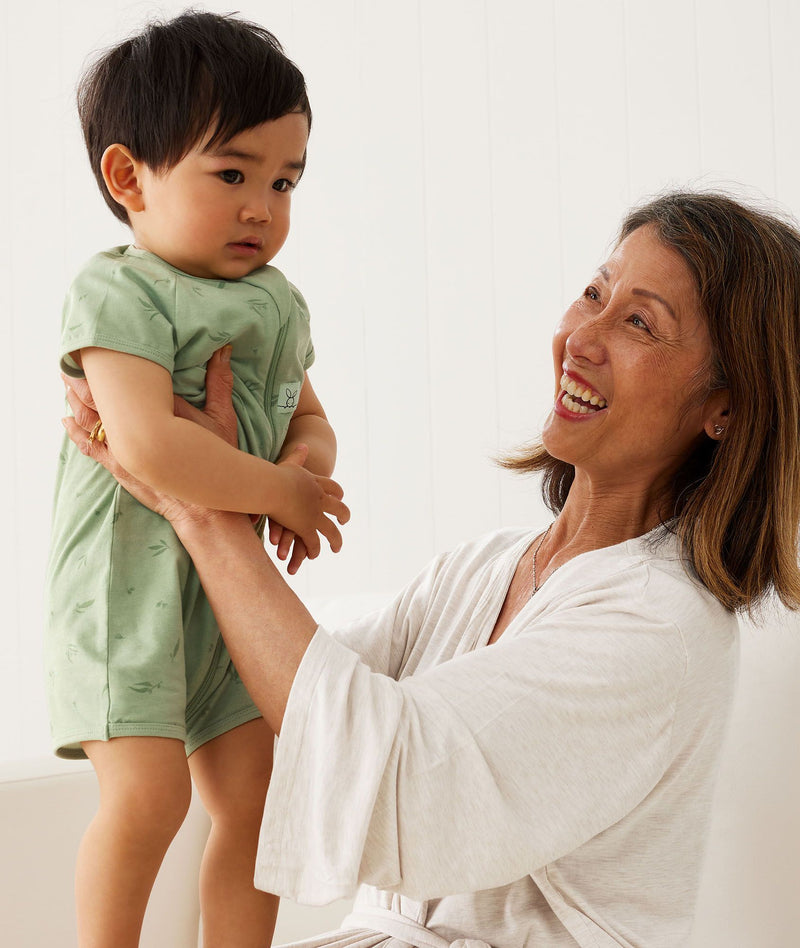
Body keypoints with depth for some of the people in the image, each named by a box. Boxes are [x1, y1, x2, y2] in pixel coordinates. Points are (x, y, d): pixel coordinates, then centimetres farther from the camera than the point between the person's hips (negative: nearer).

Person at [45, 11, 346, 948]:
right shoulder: (118, 291, -14)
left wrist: (306, 465, -5)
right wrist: (285, 491, -18)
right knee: (148, 793, -15)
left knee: (256, 791, 7)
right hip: (130, 579, -7)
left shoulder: (277, 301, 10)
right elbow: (149, 446, -28)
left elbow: (310, 420, 20)